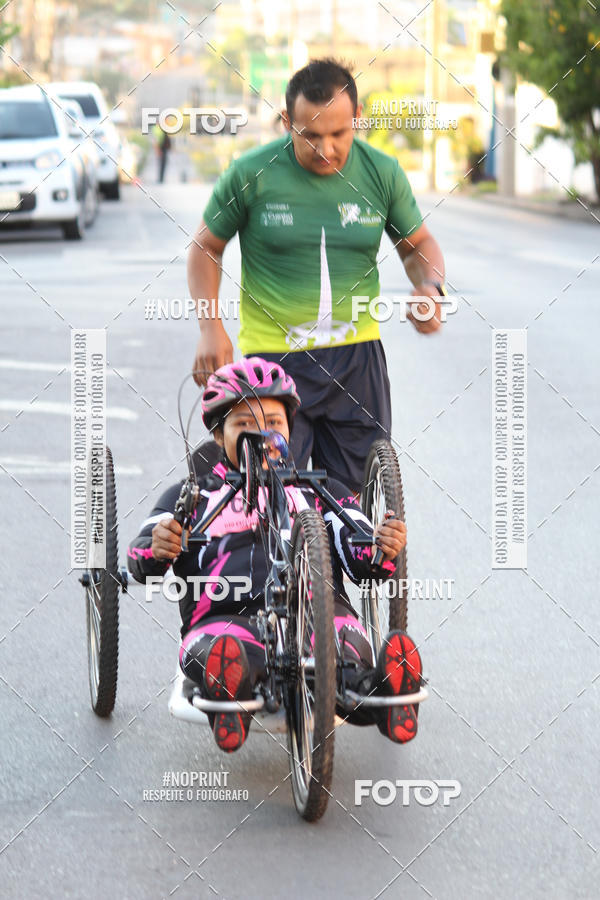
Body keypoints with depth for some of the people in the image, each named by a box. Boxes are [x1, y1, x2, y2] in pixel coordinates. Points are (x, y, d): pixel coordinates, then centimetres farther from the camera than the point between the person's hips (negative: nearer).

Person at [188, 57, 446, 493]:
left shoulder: (383, 173, -1)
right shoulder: (251, 174, -7)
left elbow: (418, 244, 13)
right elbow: (206, 247, 5)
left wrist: (430, 287, -9)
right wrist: (211, 328, -7)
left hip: (356, 358, 2)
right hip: (273, 356, -2)